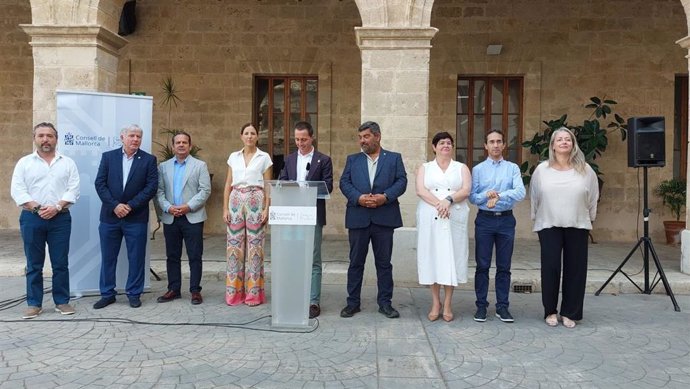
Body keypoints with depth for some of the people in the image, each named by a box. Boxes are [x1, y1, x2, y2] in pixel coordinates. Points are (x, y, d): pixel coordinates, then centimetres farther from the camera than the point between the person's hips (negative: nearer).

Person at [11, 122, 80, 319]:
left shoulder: (67, 163, 7)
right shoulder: (24, 162, 6)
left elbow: (73, 189, -1)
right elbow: (17, 190, -2)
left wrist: (57, 207, -14)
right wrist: (37, 207, -13)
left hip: (60, 218, 0)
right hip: (31, 218, 0)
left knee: (60, 263, 4)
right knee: (34, 264, 6)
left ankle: (62, 301, 13)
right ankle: (34, 304, 13)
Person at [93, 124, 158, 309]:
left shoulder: (149, 160, 1)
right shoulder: (108, 156, 5)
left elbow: (151, 187, -6)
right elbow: (100, 183, -1)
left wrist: (130, 206, -12)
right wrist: (115, 205, -12)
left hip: (136, 217, -1)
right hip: (110, 216, 2)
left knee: (136, 258, 4)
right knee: (108, 257, 8)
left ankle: (134, 294, 17)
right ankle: (107, 294, 20)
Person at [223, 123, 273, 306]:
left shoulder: (264, 157, 5)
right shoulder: (233, 157, 12)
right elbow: (228, 185, 12)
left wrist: (266, 209, -7)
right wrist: (225, 208, 4)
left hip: (256, 202, -3)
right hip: (236, 201, 3)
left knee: (254, 244, -2)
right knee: (235, 244, 2)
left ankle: (254, 292, 6)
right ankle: (234, 291, 11)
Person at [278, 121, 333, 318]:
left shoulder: (323, 160, 1)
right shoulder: (289, 159, 14)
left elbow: (328, 186, -5)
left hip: (313, 215, -4)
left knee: (313, 260, -1)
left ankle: (314, 302, 2)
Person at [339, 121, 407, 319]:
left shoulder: (394, 158, 9)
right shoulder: (352, 159, 13)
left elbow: (401, 181, -1)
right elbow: (344, 182, 3)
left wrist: (385, 196, -16)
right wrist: (358, 198, -14)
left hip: (384, 218, -1)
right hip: (358, 218, 1)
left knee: (384, 263, 6)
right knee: (356, 262, 7)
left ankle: (385, 302, 16)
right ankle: (353, 302, 16)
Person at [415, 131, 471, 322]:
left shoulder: (462, 168, 13)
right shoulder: (424, 168, 13)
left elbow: (466, 191, -2)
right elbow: (420, 190, -4)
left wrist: (449, 200, -19)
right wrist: (438, 204, -18)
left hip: (454, 220, 0)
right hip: (430, 220, 0)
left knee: (451, 257, -1)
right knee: (432, 257, 1)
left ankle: (447, 304, 8)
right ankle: (435, 303, 11)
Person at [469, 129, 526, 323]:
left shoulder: (513, 168, 5)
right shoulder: (478, 169, 6)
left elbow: (520, 192, -10)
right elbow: (472, 197, -1)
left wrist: (499, 195, -23)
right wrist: (486, 195, -20)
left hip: (506, 220, 0)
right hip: (485, 219, 0)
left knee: (504, 266, 6)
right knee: (482, 265, 3)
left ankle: (502, 306, 15)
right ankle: (481, 306, 12)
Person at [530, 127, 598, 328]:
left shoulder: (585, 170, 2)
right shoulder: (542, 169, 1)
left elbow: (592, 197, 11)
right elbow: (534, 197, 10)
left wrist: (589, 218, 13)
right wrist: (536, 217, 14)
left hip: (577, 226, 1)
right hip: (549, 226, -1)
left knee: (575, 270, 4)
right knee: (550, 268, 0)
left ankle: (569, 312, 16)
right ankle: (550, 311, 13)